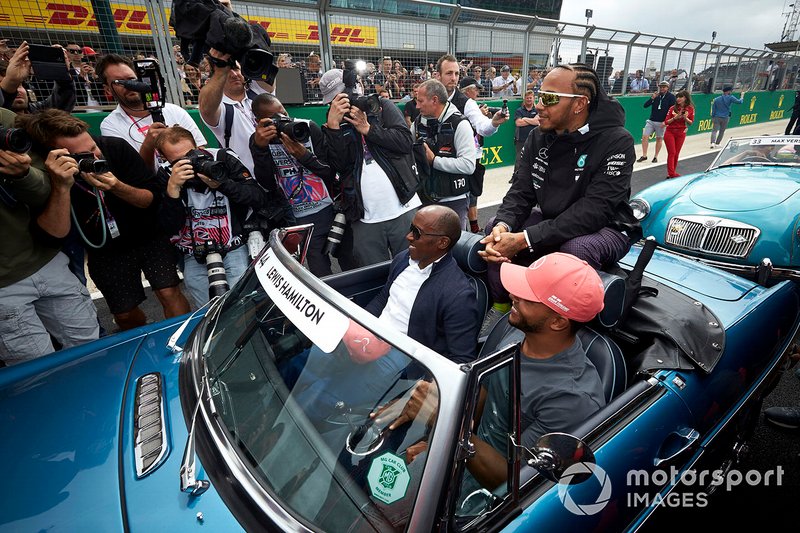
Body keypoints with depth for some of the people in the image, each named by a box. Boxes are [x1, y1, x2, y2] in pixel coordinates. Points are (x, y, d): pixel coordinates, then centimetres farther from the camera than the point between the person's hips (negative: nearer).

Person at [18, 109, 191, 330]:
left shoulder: (115, 147, -19)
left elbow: (151, 198, -14)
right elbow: (58, 233, -27)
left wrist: (117, 187, -33)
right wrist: (61, 186, -39)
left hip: (148, 236, 0)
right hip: (105, 252, 1)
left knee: (169, 292, -15)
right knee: (126, 314, 8)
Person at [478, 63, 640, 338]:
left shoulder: (616, 142, -20)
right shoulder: (538, 137, -3)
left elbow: (592, 211, -30)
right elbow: (521, 192, -7)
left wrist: (525, 239, -37)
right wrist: (503, 225, -30)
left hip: (606, 228, -5)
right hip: (550, 221, 6)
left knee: (575, 249, -38)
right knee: (495, 229, -13)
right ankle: (501, 306, -1)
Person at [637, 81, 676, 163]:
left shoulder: (671, 97, -3)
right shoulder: (656, 95, 7)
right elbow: (645, 105, 0)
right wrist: (652, 98, -15)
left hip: (661, 122, -3)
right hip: (651, 120, 3)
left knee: (659, 139, 5)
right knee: (644, 137, -7)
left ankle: (655, 156, 14)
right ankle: (644, 156, 0)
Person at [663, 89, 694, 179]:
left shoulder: (690, 109, 0)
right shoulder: (672, 108, -3)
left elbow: (690, 123, 4)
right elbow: (666, 122, -4)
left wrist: (685, 118, -15)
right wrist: (675, 117, -19)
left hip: (681, 133, 2)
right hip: (670, 132, -2)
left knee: (676, 154, 4)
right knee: (672, 153, -7)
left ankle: (672, 173, 11)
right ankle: (671, 173, -9)